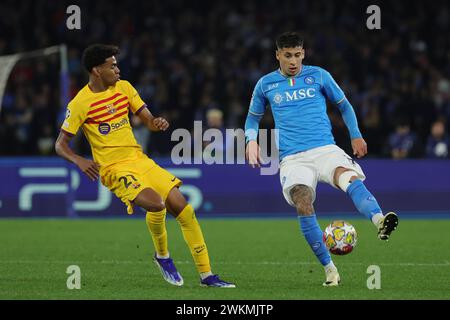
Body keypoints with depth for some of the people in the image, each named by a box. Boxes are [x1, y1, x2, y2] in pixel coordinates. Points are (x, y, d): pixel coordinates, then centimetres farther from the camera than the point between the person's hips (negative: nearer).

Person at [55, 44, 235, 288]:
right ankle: (162, 256, 1)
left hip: (139, 159, 6)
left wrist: (158, 123, -12)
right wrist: (79, 161, -26)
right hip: (115, 169, -6)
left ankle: (206, 275, 4)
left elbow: (148, 119, 13)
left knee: (183, 208, -4)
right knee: (156, 204, -29)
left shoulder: (123, 87, 7)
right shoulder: (80, 103, -9)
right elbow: (60, 145, -6)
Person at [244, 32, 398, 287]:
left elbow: (344, 104, 22)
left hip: (325, 149, 0)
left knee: (352, 179, -33)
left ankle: (380, 222, -59)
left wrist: (356, 136, 13)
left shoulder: (318, 76, 10)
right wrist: (251, 140, 6)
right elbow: (253, 117, 25)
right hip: (293, 158, 0)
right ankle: (329, 269, -16)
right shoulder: (266, 84, 12)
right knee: (303, 204, -25)